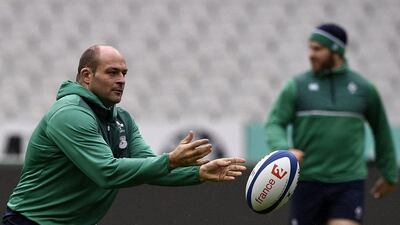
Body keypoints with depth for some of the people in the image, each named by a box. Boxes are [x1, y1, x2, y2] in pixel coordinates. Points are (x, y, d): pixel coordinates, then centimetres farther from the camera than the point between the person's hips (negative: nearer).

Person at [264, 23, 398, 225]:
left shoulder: (364, 89, 4)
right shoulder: (297, 86, 1)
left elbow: (381, 130, 18)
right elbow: (273, 125, -5)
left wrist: (390, 174, 25)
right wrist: (285, 151, -27)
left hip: (349, 185, -1)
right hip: (308, 182, 1)